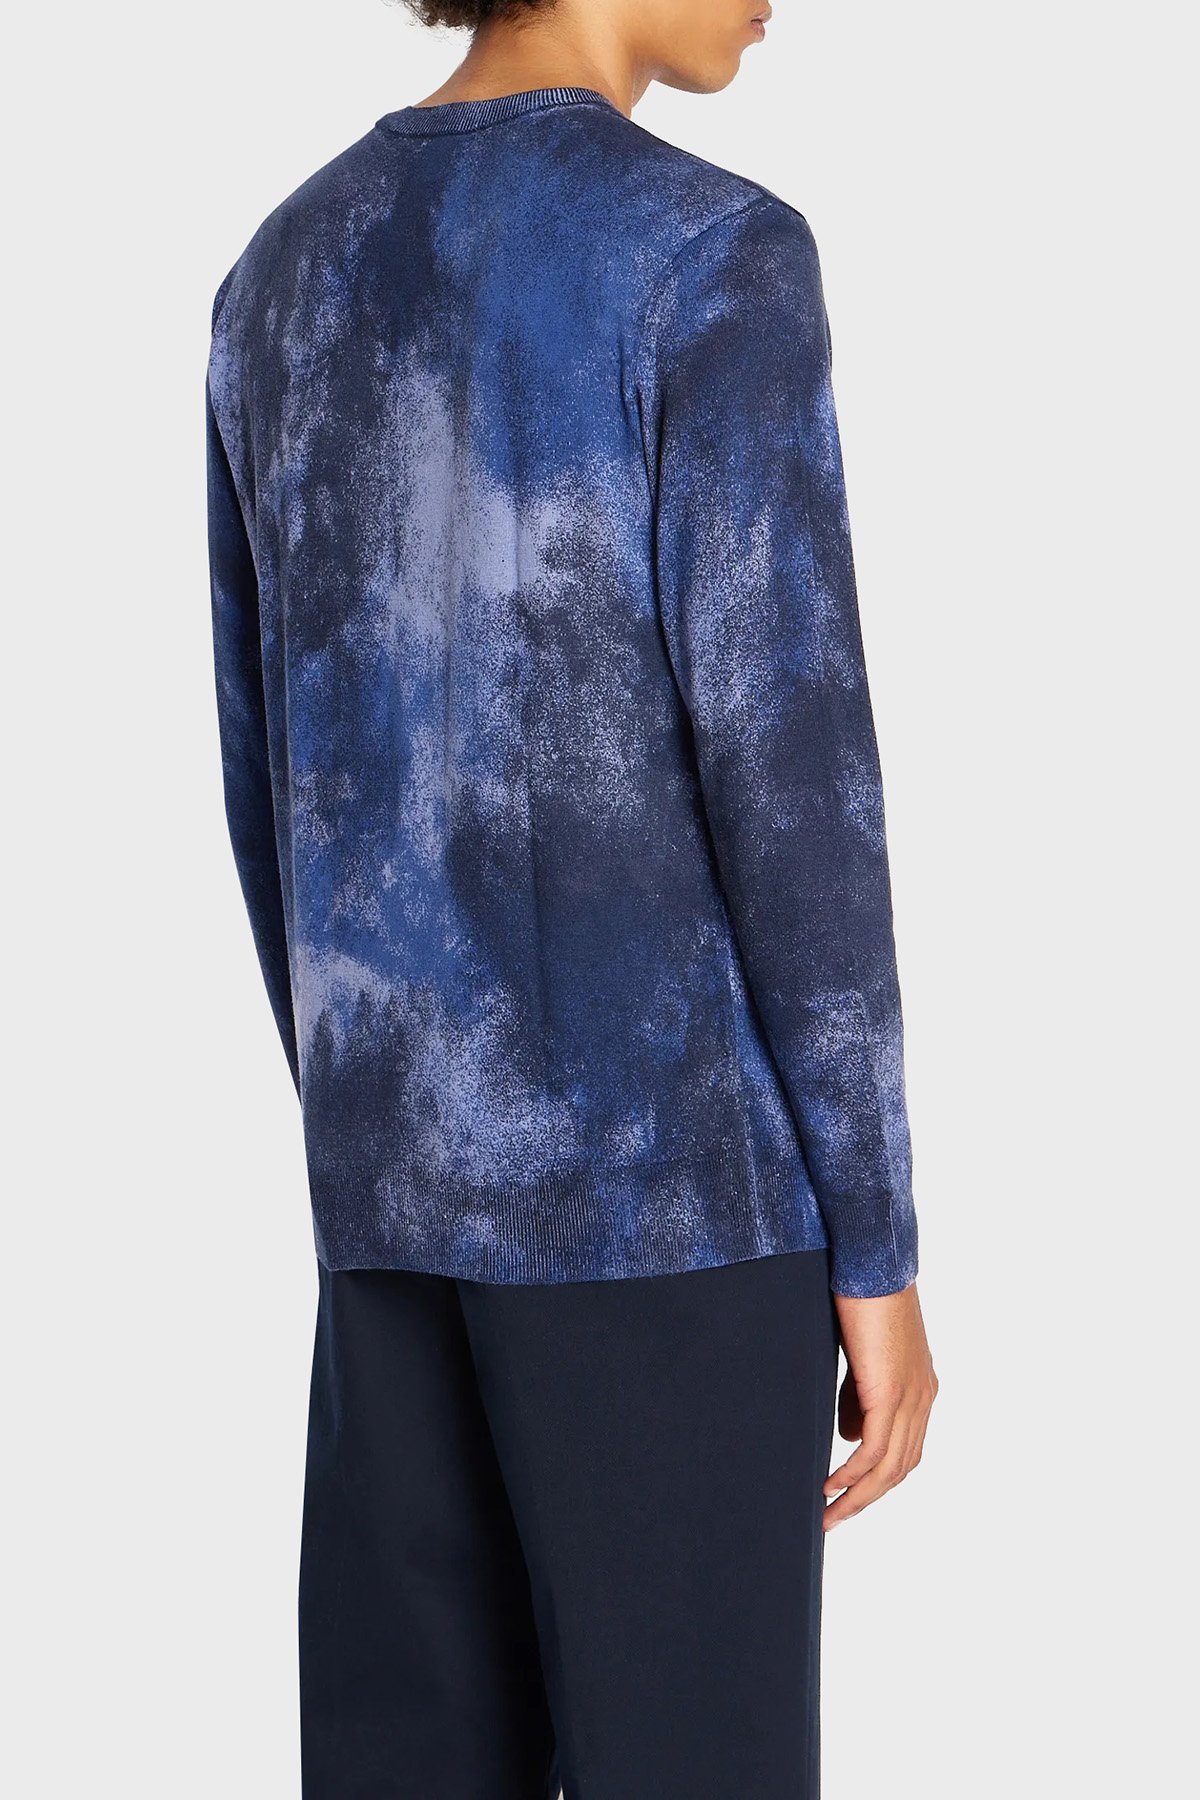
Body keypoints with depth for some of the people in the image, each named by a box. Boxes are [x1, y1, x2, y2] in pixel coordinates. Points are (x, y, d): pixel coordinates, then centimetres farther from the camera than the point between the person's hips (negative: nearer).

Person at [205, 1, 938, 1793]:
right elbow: (789, 765, -15)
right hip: (668, 1168, -6)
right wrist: (877, 1244, -9)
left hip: (409, 1158, 6)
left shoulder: (284, 281, 10)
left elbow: (277, 783, 12)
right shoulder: (714, 260, -12)